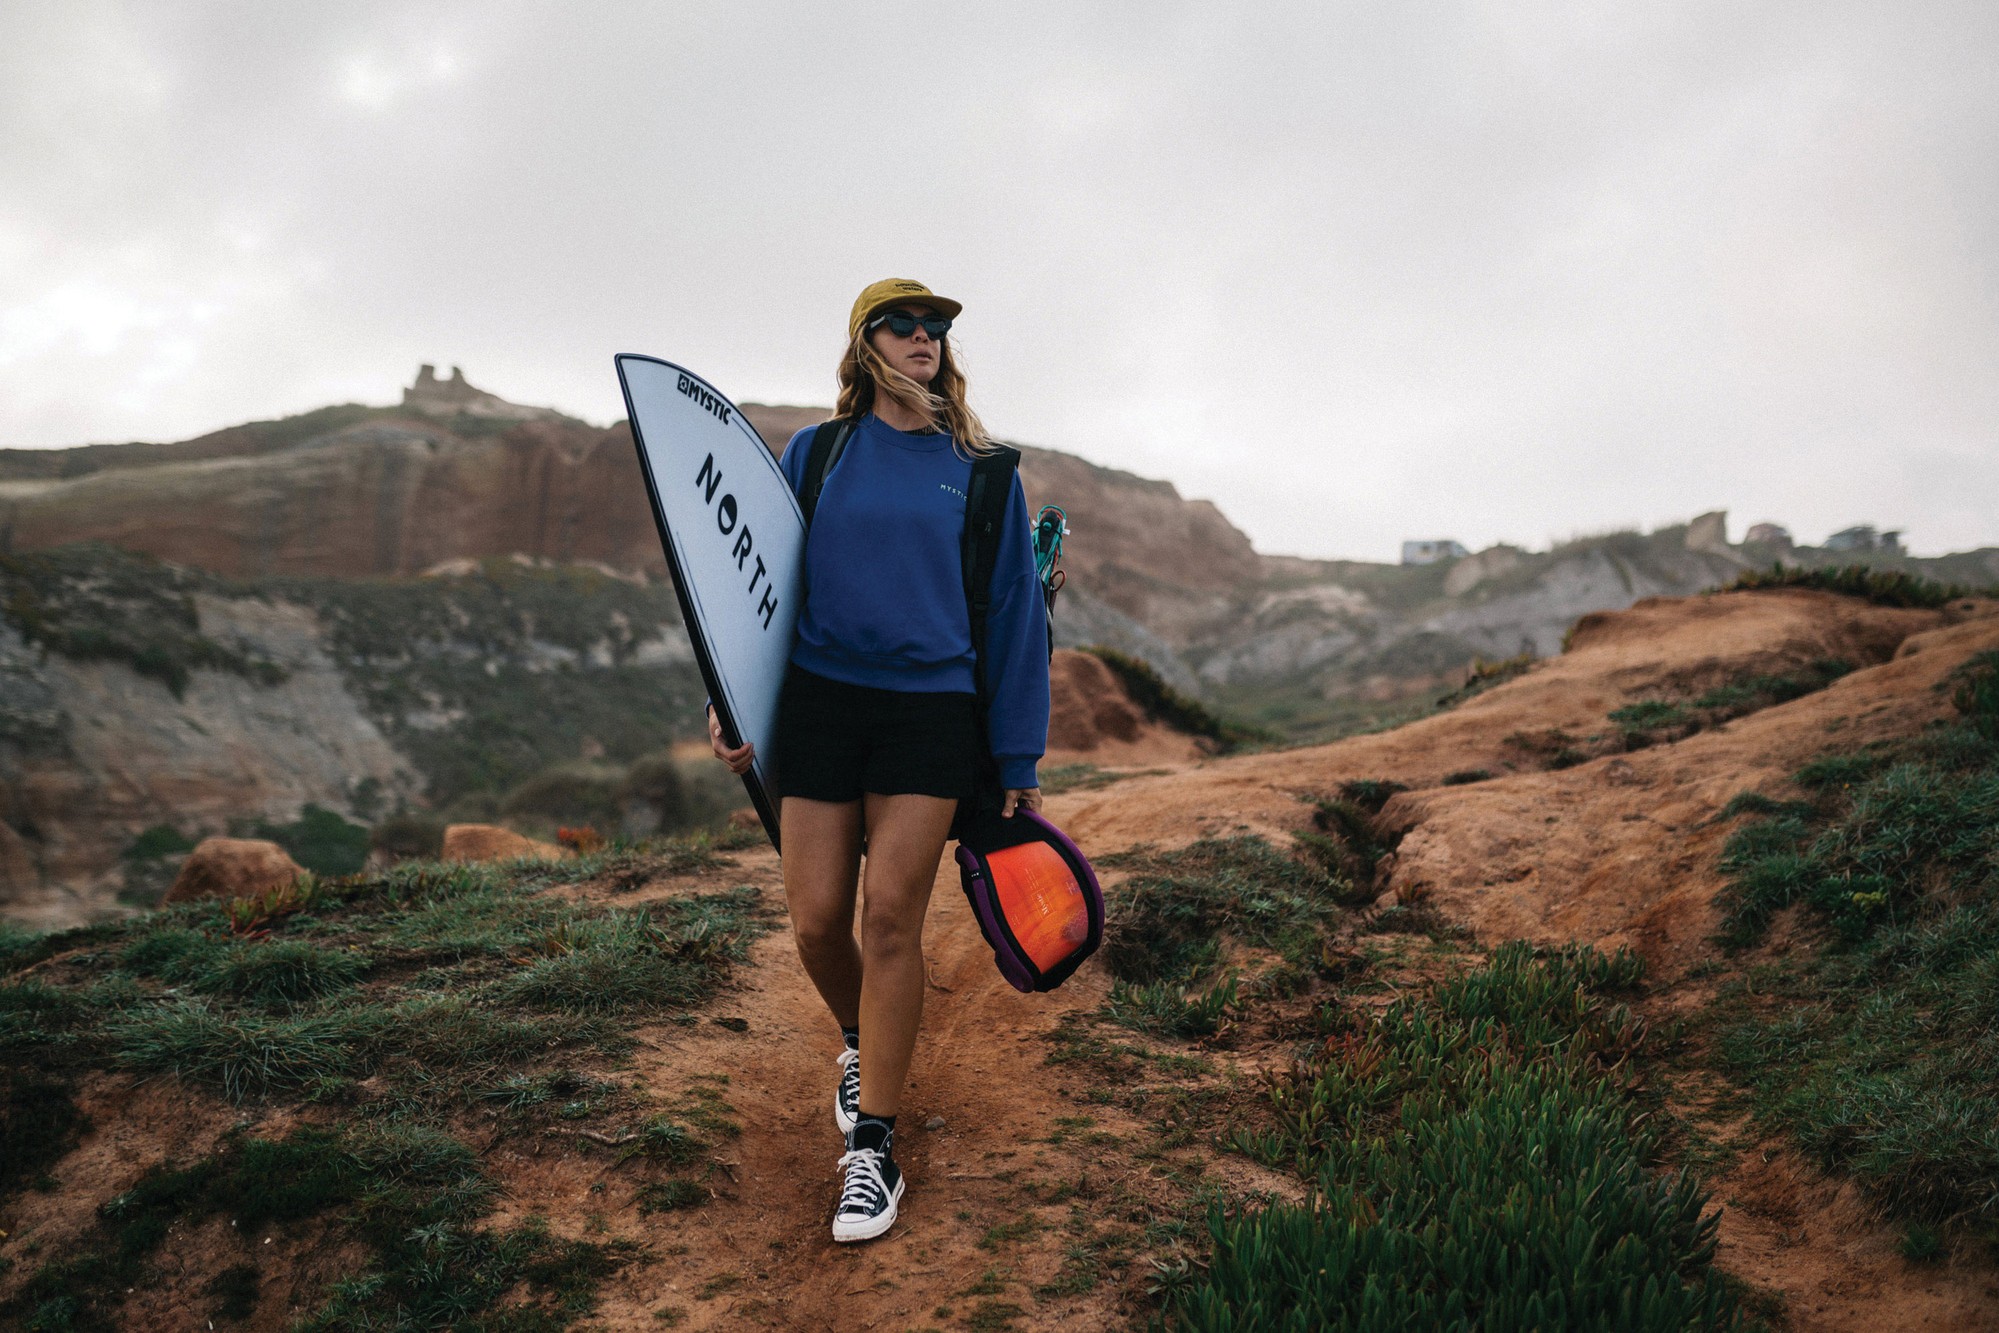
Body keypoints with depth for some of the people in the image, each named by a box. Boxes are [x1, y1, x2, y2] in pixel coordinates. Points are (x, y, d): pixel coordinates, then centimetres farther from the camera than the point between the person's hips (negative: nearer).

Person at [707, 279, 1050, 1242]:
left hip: (931, 708, -1)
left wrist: (1018, 762, 4)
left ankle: (874, 1151, 5)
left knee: (892, 918, -7)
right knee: (818, 920, 0)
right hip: (819, 700, 1)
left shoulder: (981, 473, 6)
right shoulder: (813, 456, 9)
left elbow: (1014, 615, 7)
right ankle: (860, 1043, 34)